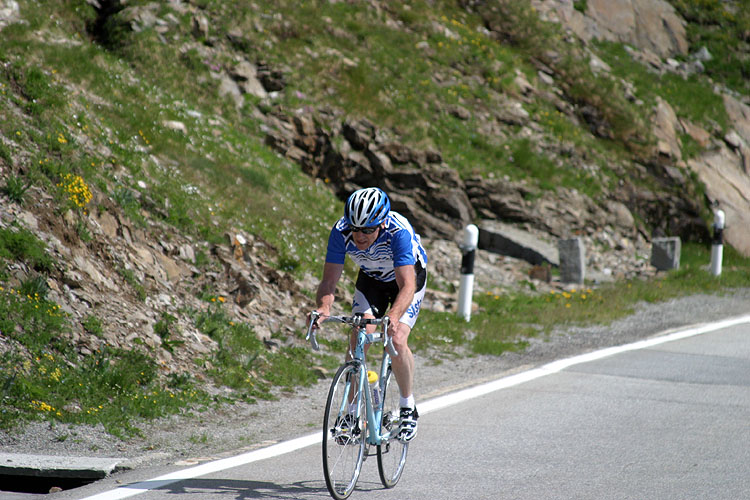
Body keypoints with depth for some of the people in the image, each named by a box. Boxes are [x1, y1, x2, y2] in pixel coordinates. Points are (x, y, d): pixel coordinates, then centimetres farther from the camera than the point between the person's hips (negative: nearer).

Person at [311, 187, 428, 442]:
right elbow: (329, 280, -28)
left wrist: (393, 316, -64)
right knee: (357, 340, -13)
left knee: (396, 341, -21)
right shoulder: (341, 231, -31)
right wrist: (323, 308, -49)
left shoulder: (398, 231, -41)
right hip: (371, 278, 3)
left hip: (410, 276, -3)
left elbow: (407, 286, -46)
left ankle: (408, 407, 1)